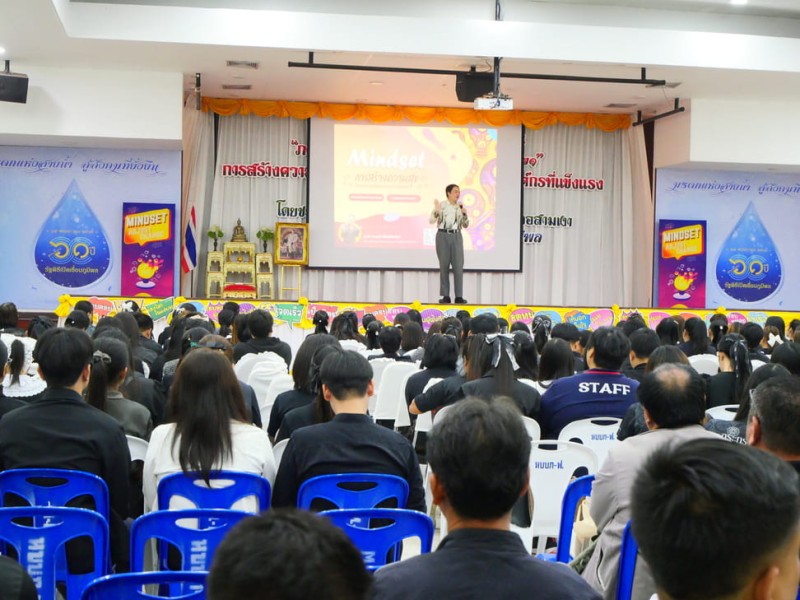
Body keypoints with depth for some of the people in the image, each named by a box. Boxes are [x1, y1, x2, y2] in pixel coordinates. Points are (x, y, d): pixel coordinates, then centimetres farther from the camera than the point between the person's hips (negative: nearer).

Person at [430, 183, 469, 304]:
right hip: (443, 236, -3)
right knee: (444, 265, 0)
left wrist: (464, 214, -2)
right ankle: (445, 296, 5)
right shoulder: (441, 205, 0)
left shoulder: (460, 207, 12)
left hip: (456, 236, 3)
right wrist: (436, 211, -24)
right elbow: (431, 220, -7)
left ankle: (459, 296, -3)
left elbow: (465, 225, 14)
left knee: (458, 266, -5)